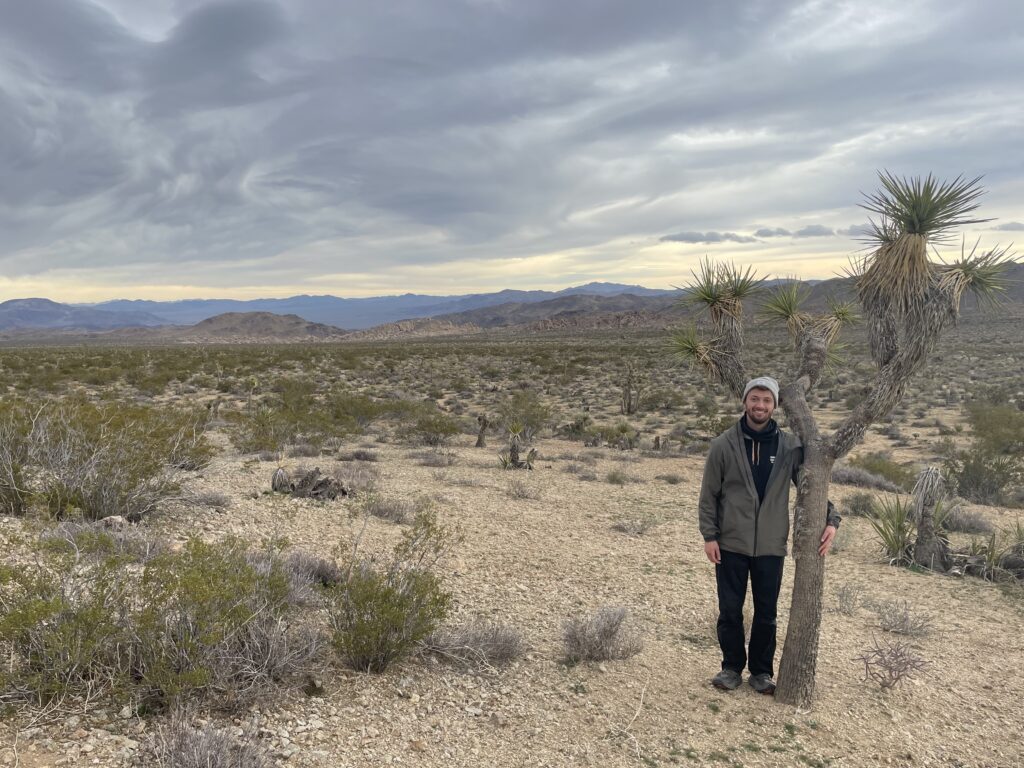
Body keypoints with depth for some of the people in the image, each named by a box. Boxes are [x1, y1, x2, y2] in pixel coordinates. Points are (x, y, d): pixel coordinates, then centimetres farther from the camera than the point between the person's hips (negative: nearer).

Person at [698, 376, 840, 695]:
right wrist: (709, 536, -5)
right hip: (731, 545, -1)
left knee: (766, 613, 11)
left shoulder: (790, 446, -1)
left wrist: (830, 519, -9)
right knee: (730, 611, 8)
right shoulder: (723, 445, -4)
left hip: (771, 546, 1)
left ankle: (762, 671, 27)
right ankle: (732, 668, 25)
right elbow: (708, 494, 0)